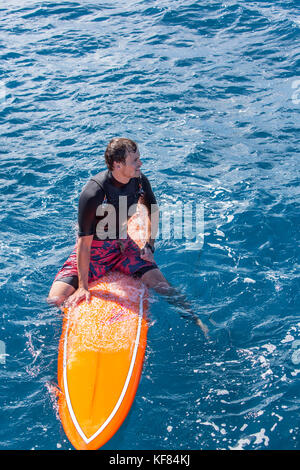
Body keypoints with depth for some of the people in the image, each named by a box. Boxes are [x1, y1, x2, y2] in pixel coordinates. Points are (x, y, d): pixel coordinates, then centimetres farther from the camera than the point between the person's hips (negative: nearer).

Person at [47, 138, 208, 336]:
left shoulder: (140, 181, -12)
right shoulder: (93, 193, -29)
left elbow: (153, 212, 10)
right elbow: (84, 242, -25)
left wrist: (149, 246, 5)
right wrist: (83, 287, -22)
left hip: (125, 246, 4)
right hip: (93, 250, -3)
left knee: (161, 284, -12)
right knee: (56, 300, -17)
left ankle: (195, 319, 4)